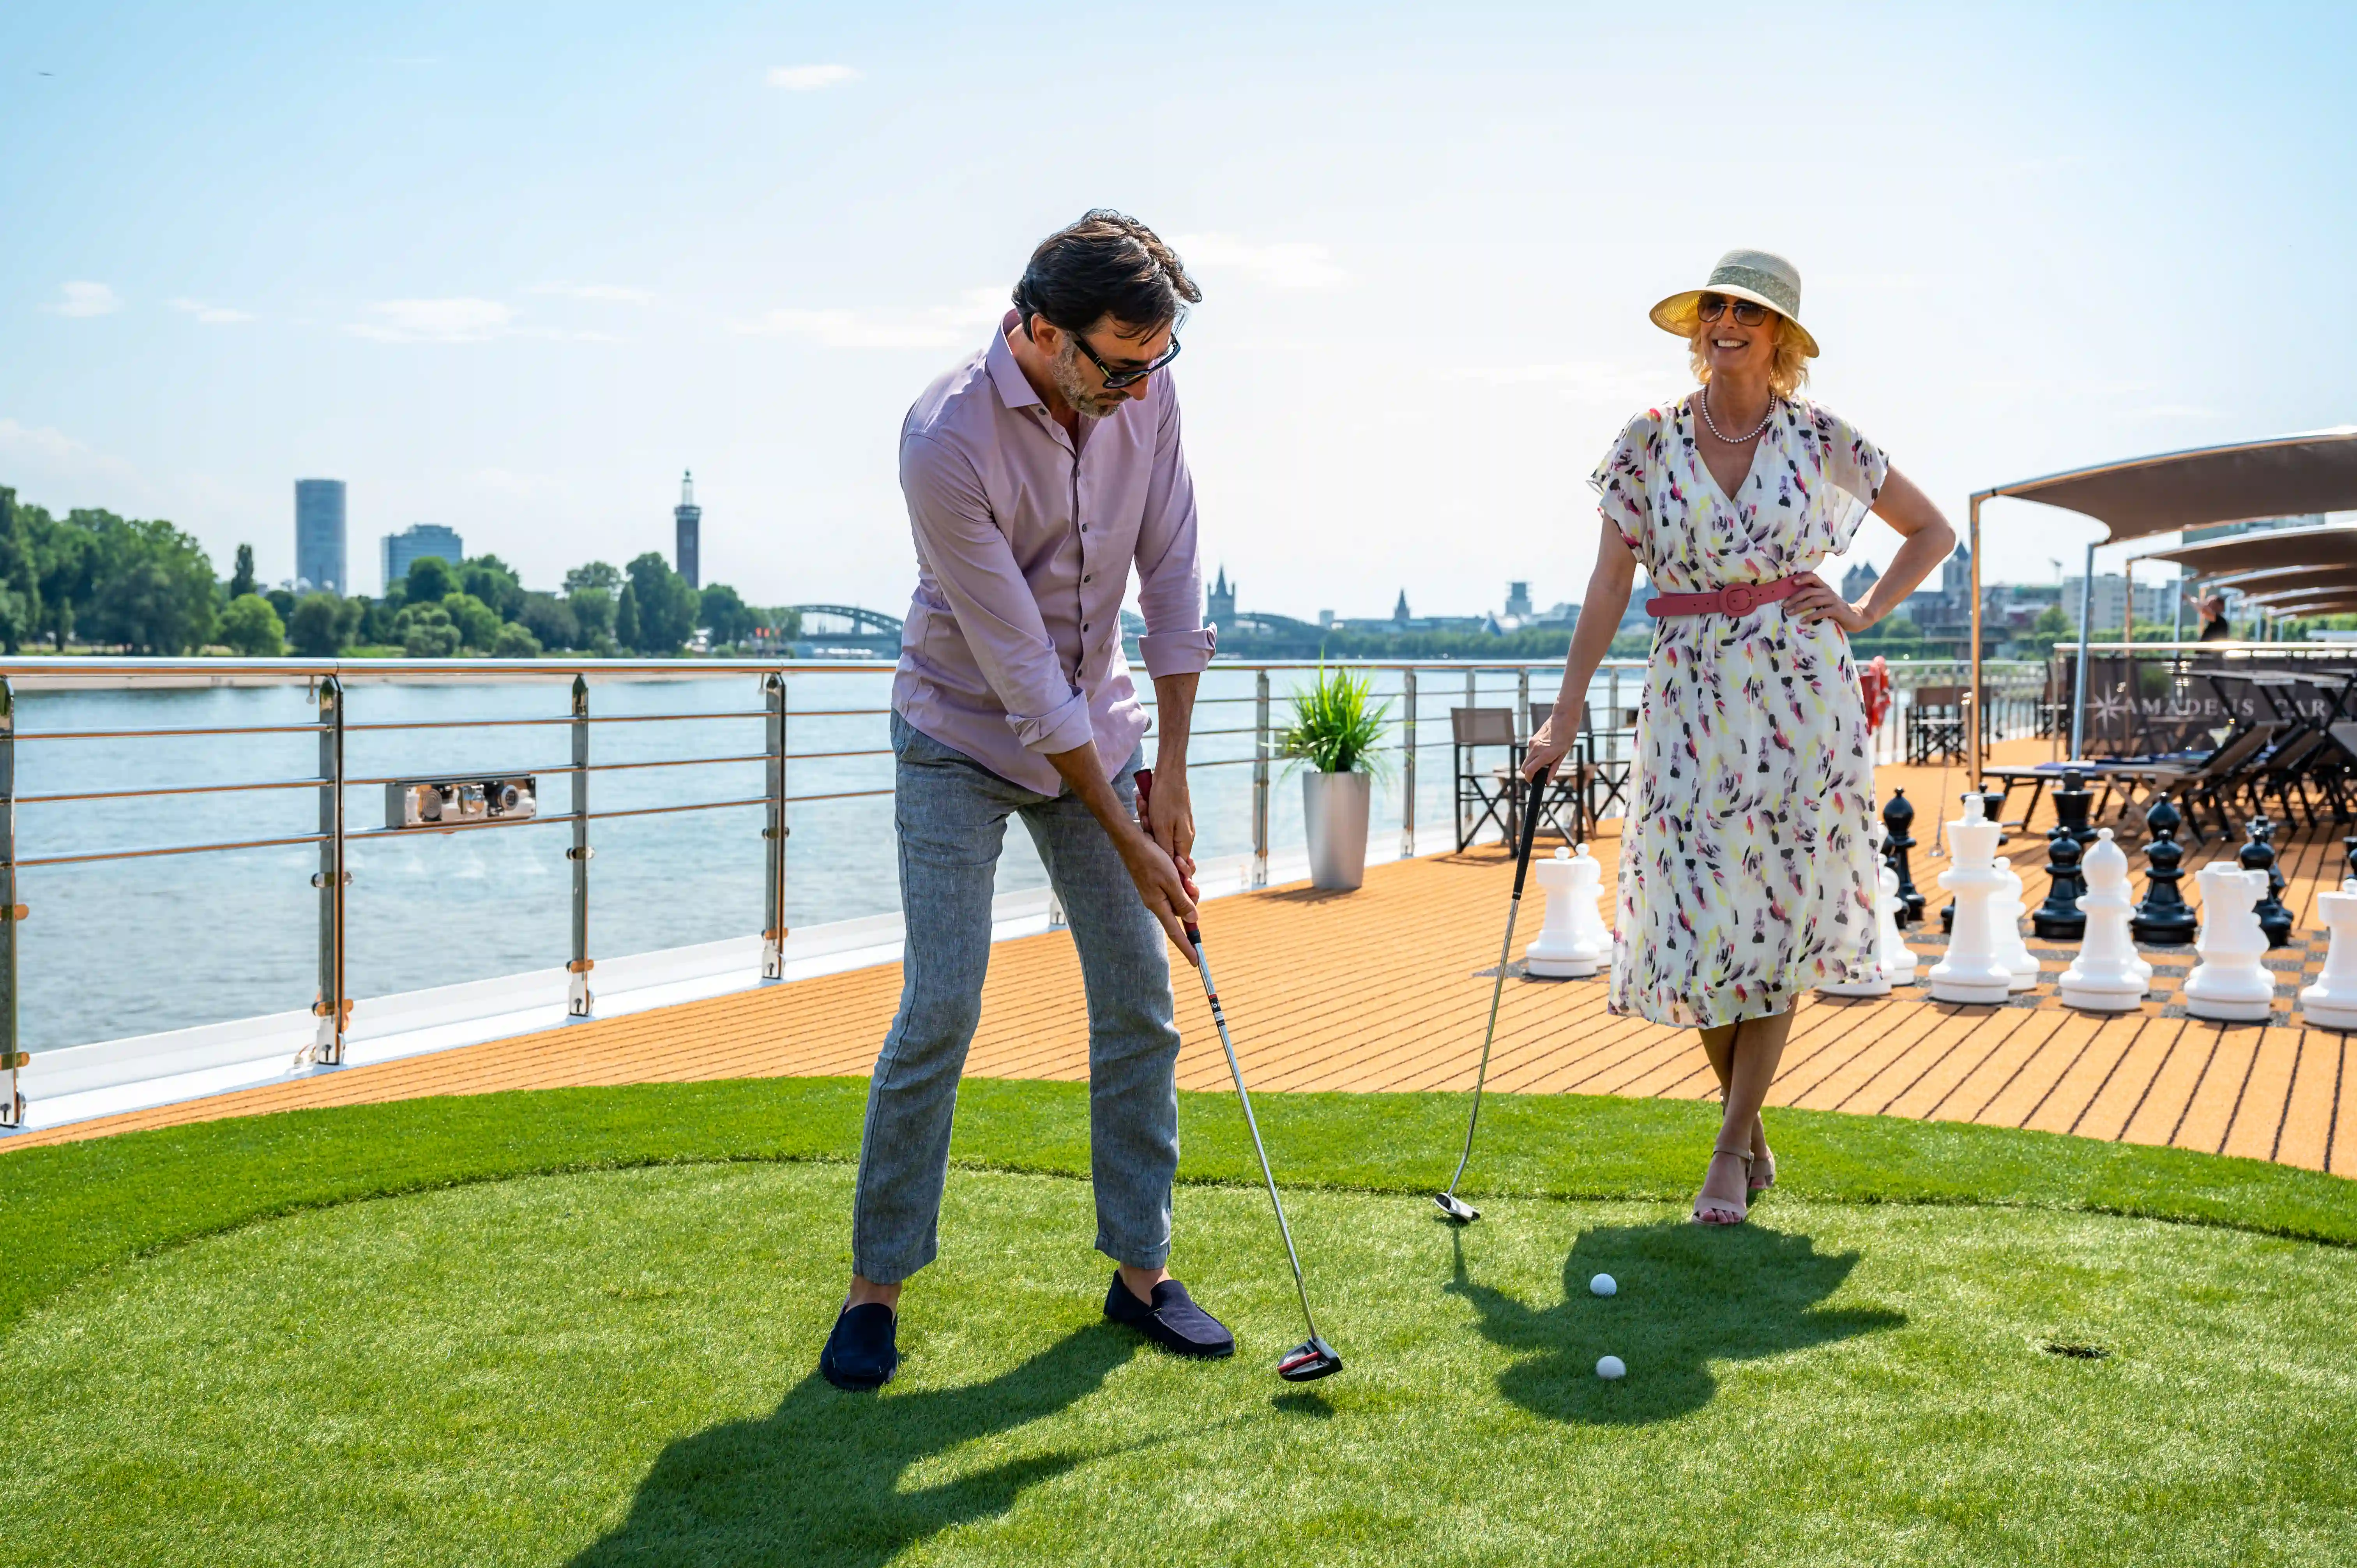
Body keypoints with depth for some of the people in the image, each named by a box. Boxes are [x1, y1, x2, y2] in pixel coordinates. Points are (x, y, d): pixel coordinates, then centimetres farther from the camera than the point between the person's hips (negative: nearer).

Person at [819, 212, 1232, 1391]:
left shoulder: (1146, 392, -9)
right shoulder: (947, 440, -27)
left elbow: (1170, 575, -2)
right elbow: (1018, 665, -25)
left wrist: (1169, 772, -5)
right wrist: (1126, 839, -21)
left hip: (1094, 728, 5)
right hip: (963, 739, -5)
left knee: (1140, 1002, 3)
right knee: (940, 1011, -9)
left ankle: (1140, 1267, 15)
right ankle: (876, 1283, 7)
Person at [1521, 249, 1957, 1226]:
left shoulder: (1821, 439, 3)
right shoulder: (1650, 441, 3)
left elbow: (1934, 532, 15)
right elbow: (1609, 583, 1)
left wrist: (1864, 614, 2)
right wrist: (1566, 713, -4)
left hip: (1801, 696, -1)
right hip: (1691, 697, 1)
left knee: (1781, 923, -1)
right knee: (1698, 917, -1)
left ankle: (1731, 1149, 9)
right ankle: (1751, 1127, 22)